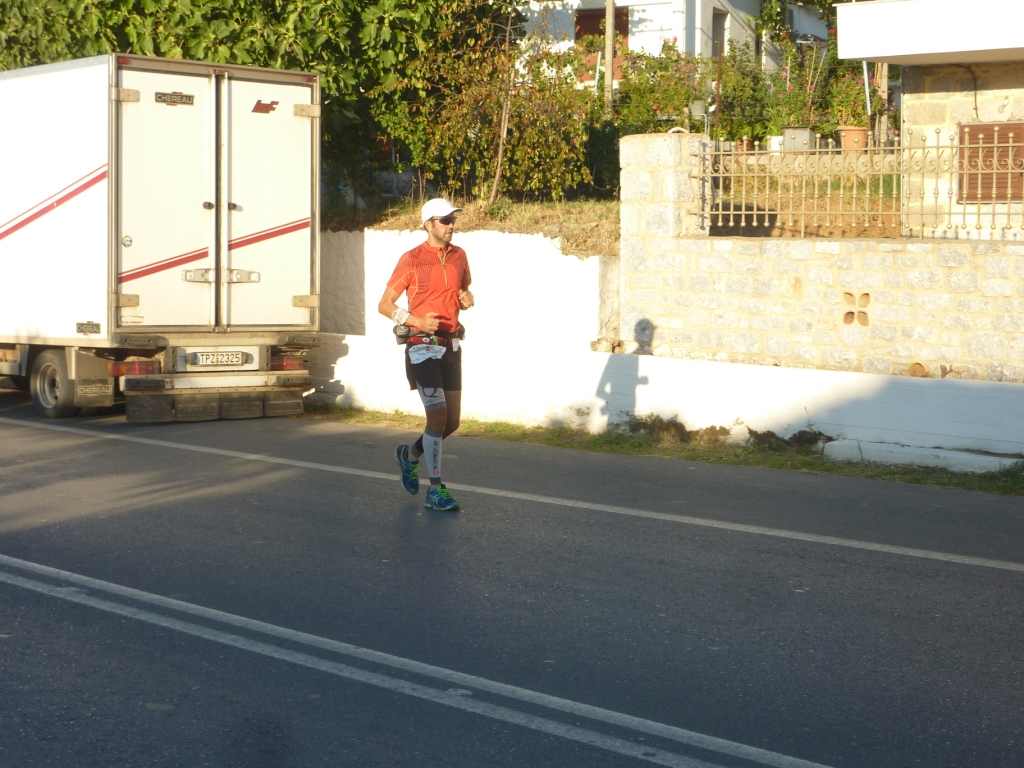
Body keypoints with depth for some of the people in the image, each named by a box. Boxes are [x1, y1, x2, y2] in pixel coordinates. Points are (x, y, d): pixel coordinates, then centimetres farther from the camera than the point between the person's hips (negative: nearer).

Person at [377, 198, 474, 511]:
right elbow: (385, 304, -4)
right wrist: (416, 321, -20)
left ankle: (410, 454, 34)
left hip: (451, 346, 6)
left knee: (452, 421, 7)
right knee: (438, 414, -14)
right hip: (423, 346, -6)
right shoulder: (412, 259, -7)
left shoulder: (459, 256, 9)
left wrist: (467, 299, 1)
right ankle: (435, 490, -6)